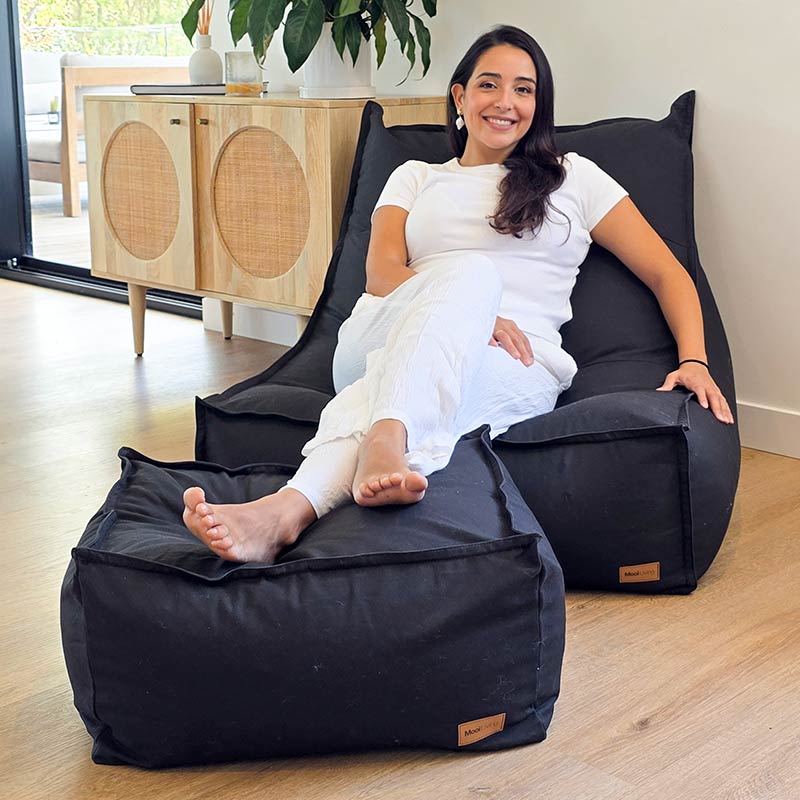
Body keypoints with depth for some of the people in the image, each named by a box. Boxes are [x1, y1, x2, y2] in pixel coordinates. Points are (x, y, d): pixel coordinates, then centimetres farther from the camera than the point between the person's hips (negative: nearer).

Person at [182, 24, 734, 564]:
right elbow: (381, 273, 6)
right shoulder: (415, 177, 26)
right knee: (471, 269, -35)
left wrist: (694, 361, -2)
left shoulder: (574, 178, 23)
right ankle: (385, 444, -60)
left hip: (514, 364, 0)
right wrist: (470, 313, -15)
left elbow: (666, 273, 17)